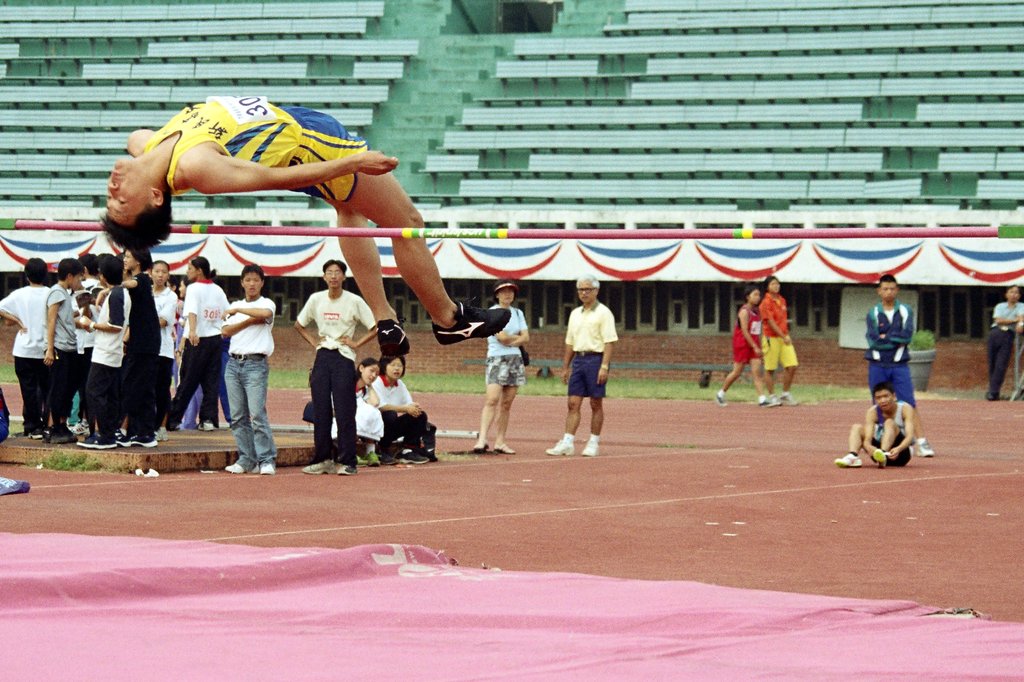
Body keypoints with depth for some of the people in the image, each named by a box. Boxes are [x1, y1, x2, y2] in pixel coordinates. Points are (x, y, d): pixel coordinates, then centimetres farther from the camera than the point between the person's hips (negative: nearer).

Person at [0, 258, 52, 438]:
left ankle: (32, 427, 6)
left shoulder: (20, 294, -5)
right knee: (47, 389, 9)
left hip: (25, 350, -1)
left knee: (29, 390, 5)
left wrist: (17, 321, -3)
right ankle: (48, 425, 9)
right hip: (46, 349, 1)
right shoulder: (51, 294, -5)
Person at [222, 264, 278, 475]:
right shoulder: (235, 306, 18)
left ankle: (267, 460, -12)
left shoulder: (267, 304, 3)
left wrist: (238, 310, -12)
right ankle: (246, 459, 8)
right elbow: (226, 331, 3)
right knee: (238, 416, 4)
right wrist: (250, 321, -8)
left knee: (257, 414, -13)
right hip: (234, 363, 5)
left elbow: (265, 313, -22)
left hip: (256, 364, -5)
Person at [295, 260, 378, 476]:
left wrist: (356, 343, -7)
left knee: (344, 413, -6)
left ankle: (347, 462, -5)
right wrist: (313, 341, 8)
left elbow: (376, 327, -2)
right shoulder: (316, 299, 6)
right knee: (320, 411, 4)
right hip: (322, 358, 4)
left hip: (344, 358, -4)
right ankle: (323, 460, 10)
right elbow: (299, 325, 20)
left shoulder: (354, 301, -4)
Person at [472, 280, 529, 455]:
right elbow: (501, 337, -13)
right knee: (492, 400, -18)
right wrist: (518, 338, 2)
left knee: (506, 404, 3)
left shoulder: (518, 314, 15)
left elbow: (526, 338, 6)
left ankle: (500, 442, 4)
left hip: (515, 359, 6)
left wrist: (510, 341, -9)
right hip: (497, 359, -6)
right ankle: (482, 439, -25)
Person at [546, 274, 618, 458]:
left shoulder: (603, 313, -5)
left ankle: (593, 443, 7)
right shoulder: (575, 314, 16)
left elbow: (609, 341, -11)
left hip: (596, 359, -6)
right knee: (573, 403, 0)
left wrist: (604, 367, -19)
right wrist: (565, 367, 16)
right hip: (578, 359, 6)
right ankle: (567, 443, -3)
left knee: (596, 404, 1)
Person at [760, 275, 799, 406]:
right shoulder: (766, 303, -11)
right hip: (771, 338, -7)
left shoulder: (782, 300, 12)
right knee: (770, 369, 1)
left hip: (784, 337, 7)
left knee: (792, 366, -1)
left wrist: (786, 335, 10)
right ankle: (772, 397, 9)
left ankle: (785, 394, 11)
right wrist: (784, 337, -16)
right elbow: (771, 322, -15)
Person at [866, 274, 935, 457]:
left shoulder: (906, 311, 6)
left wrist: (886, 337, -10)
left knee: (909, 404, -8)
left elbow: (907, 335, -9)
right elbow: (873, 340, -10)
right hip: (877, 366, 1)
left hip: (899, 365, -1)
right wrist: (896, 339, -9)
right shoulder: (873, 314, 3)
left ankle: (921, 442, -14)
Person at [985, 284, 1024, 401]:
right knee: (992, 364, 0)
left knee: (1001, 366, -12)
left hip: (1008, 335, -2)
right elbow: (998, 320, 2)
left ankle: (993, 392, -14)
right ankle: (992, 390, 10)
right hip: (995, 333, 2)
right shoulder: (1000, 306, 18)